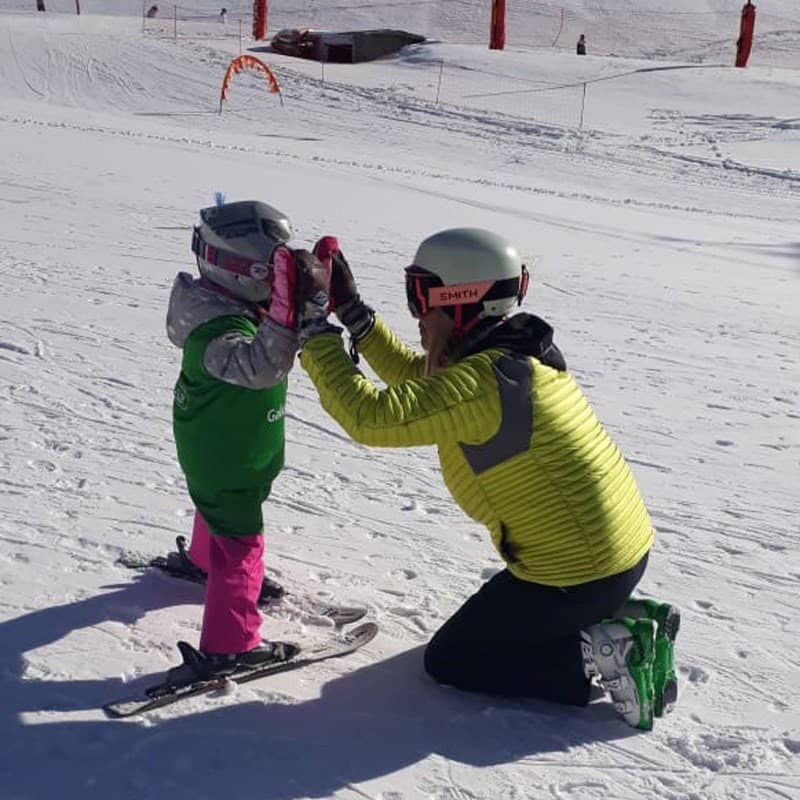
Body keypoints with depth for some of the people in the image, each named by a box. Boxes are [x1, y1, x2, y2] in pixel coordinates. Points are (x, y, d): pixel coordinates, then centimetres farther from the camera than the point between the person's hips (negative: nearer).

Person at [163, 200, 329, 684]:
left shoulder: (236, 304, -5)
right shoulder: (220, 330, -36)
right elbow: (259, 366, -53)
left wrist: (309, 292, -2)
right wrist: (286, 313, -63)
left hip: (228, 446, 10)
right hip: (224, 458, -10)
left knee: (221, 508, 35)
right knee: (240, 543, -3)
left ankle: (204, 559, 63)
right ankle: (228, 647, 4)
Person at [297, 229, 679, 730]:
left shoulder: (482, 382, -25)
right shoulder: (515, 353, 5)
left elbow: (372, 416, -28)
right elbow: (419, 381, 16)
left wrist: (316, 339, -16)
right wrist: (353, 313, 10)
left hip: (577, 572, -9)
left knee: (448, 661, 8)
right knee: (490, 625, 30)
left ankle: (602, 658, -2)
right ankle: (623, 623, 15)